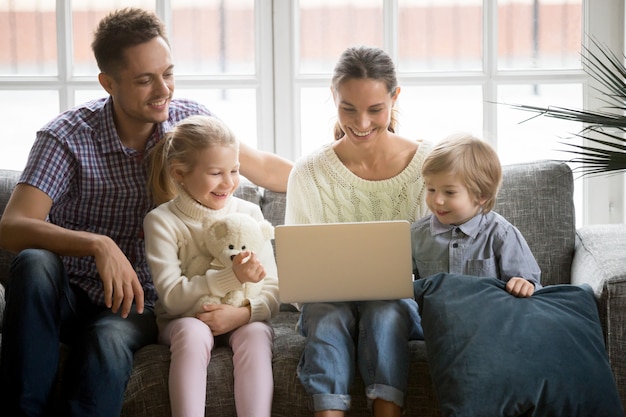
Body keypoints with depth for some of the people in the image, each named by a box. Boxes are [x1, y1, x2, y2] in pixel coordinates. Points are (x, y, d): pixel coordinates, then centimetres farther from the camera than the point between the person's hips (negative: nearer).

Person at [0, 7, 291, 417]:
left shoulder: (190, 120, -3)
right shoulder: (67, 137, -15)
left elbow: (263, 167, 15)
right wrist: (98, 245, -41)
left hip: (138, 304, 1)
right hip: (71, 296, -1)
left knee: (108, 342, -34)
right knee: (35, 264, -35)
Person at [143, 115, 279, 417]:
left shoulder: (249, 214, 2)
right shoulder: (162, 221, -6)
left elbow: (272, 291, -3)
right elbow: (172, 296, -16)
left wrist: (243, 313, -26)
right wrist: (232, 278, -28)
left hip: (240, 320, 2)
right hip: (183, 320, -2)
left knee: (255, 334, -31)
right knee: (193, 332, -34)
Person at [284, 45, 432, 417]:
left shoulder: (427, 163, -2)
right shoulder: (310, 173, -1)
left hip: (405, 304, 0)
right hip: (331, 302, 1)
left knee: (384, 311, -34)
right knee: (327, 313, -33)